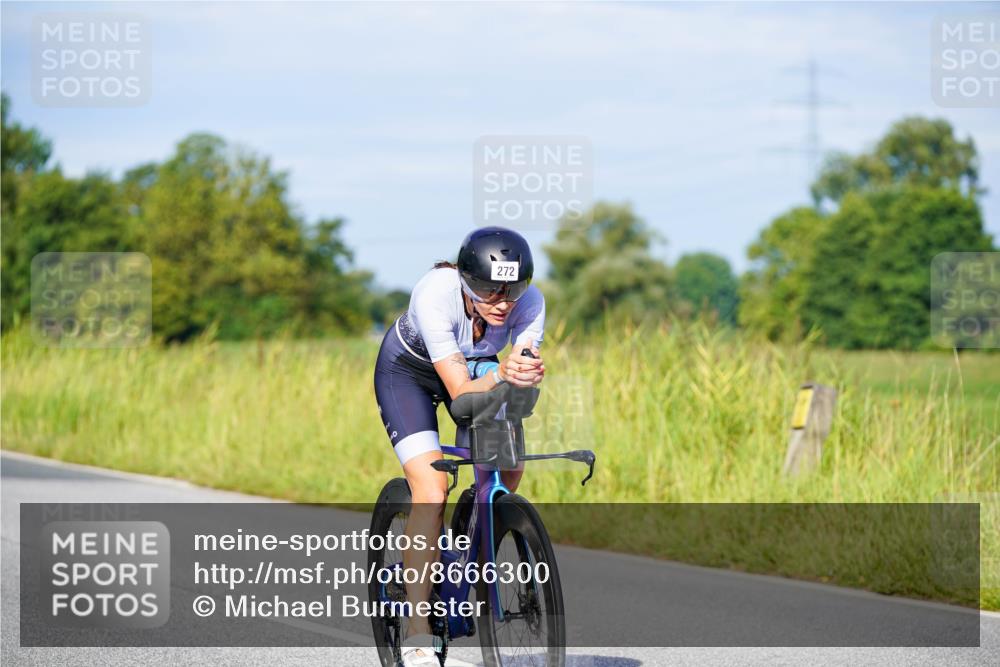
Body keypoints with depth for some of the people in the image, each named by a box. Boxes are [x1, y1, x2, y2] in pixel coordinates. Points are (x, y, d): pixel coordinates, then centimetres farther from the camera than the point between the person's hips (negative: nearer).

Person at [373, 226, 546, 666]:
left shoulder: (529, 301, -29)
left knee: (509, 467, -14)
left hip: (474, 365, 5)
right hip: (407, 370, -5)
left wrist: (527, 376, -58)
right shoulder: (435, 296, -39)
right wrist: (500, 374, -60)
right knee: (431, 491, -21)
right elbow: (461, 393, -41)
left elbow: (526, 368, -35)